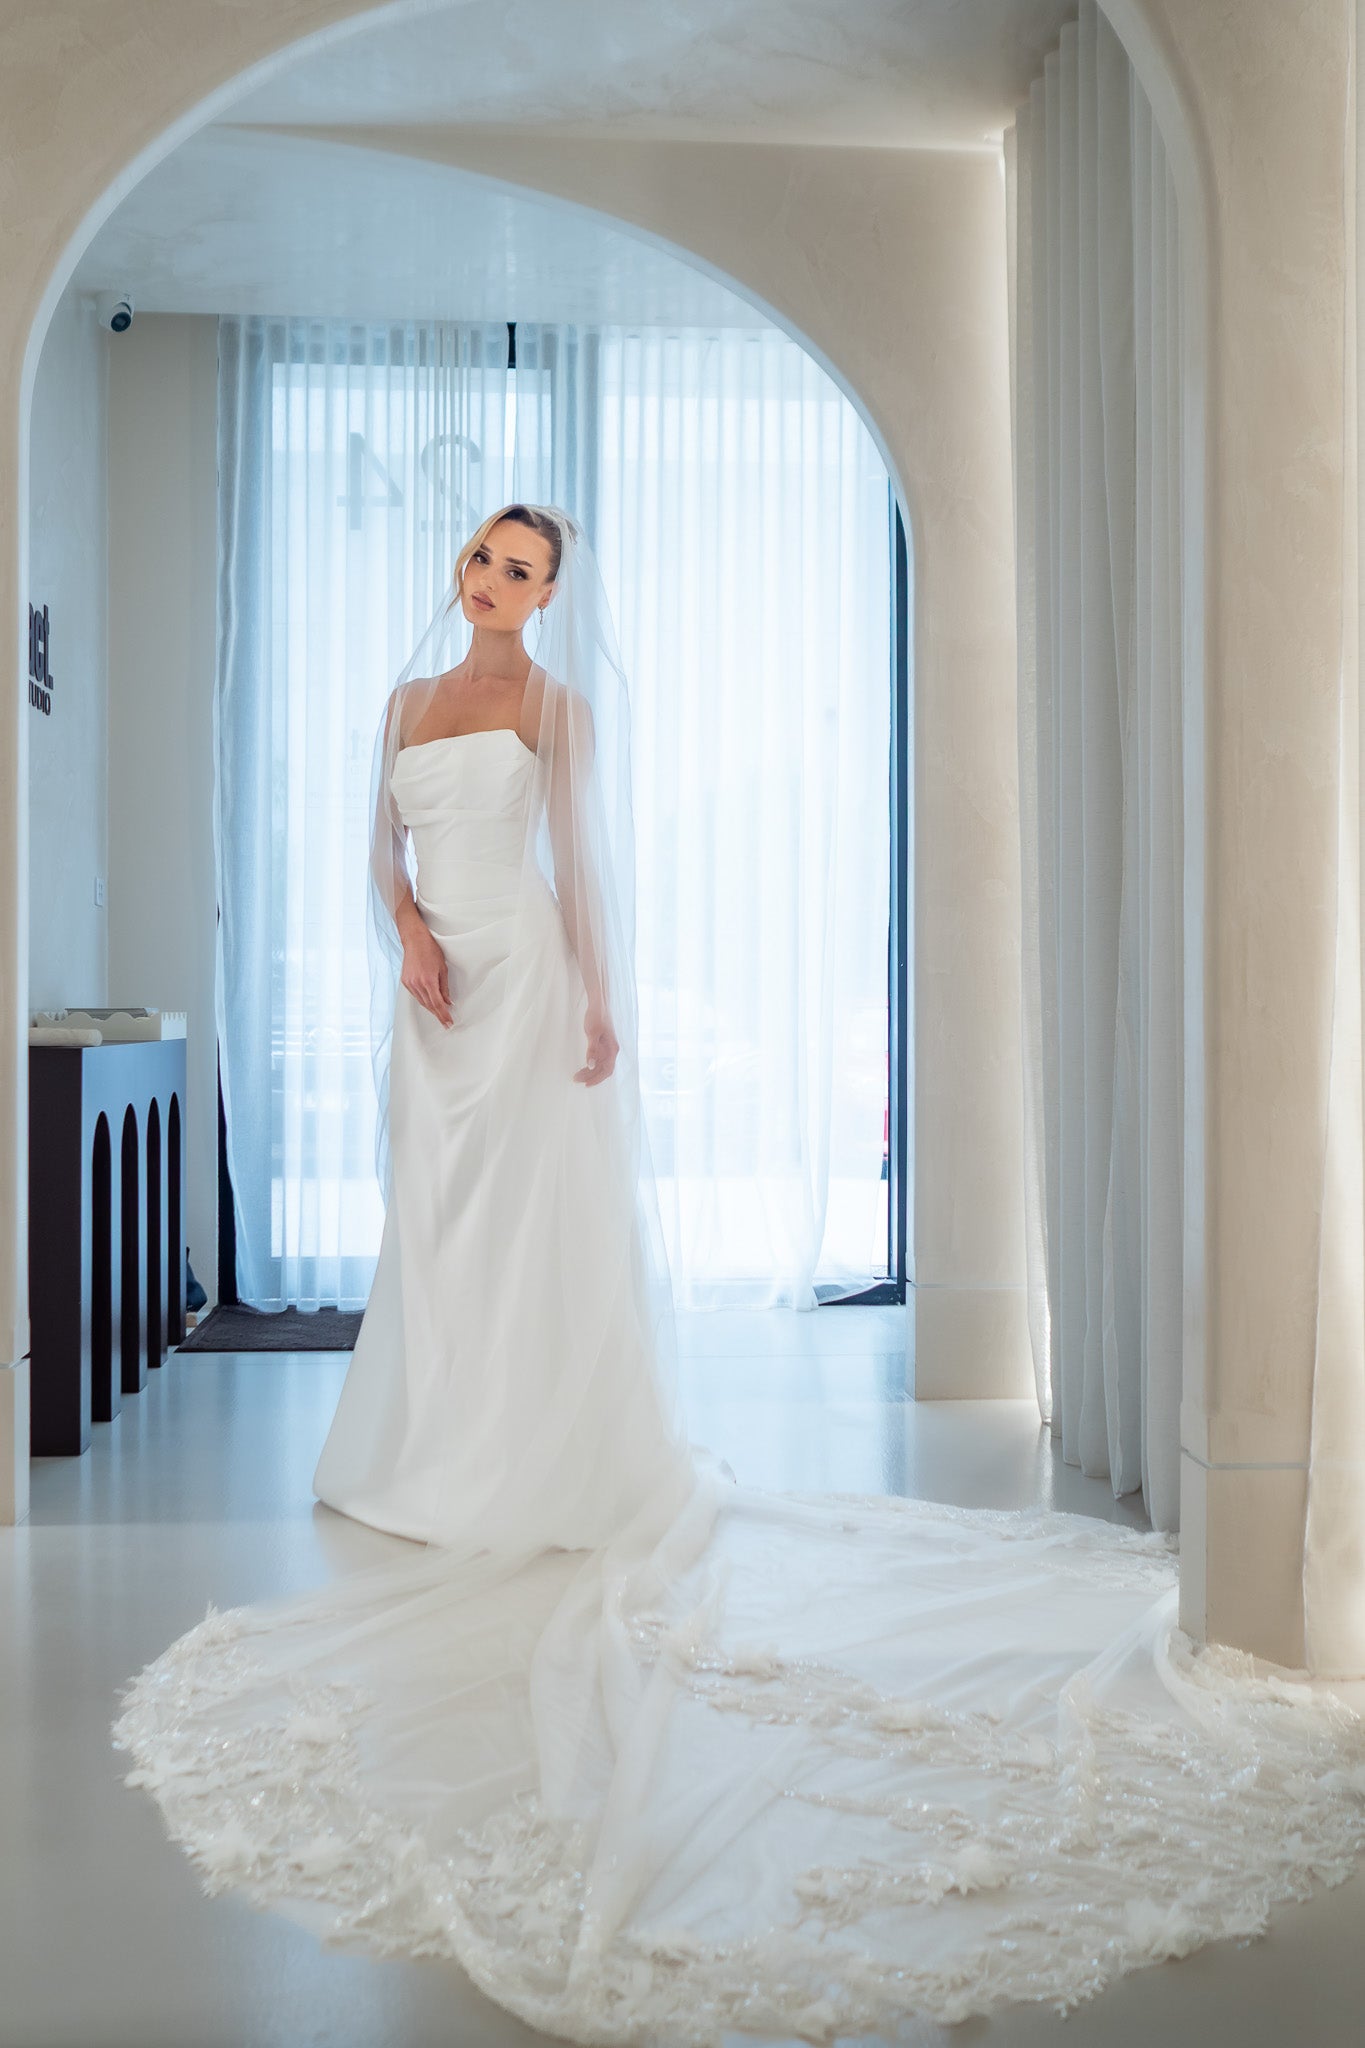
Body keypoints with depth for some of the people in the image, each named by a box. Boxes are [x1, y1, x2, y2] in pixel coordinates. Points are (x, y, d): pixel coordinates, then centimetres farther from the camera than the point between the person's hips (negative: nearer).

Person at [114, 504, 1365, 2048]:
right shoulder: (407, 701, 17)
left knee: (532, 1215, -6)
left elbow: (580, 859, -4)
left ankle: (539, 1459, 2)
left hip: (524, 977, -6)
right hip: (434, 989, 6)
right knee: (434, 1214, 8)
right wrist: (407, 929, -7)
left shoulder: (555, 702, 2)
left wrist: (599, 1000, -13)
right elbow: (384, 844, 14)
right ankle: (445, 1449, 19)